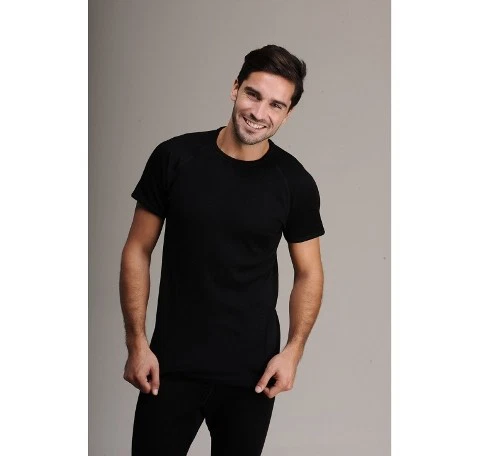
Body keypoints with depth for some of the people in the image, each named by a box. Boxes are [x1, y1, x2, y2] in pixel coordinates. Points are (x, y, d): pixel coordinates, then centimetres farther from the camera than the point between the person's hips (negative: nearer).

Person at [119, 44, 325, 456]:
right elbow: (138, 251, 0)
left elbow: (309, 273, 5)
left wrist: (294, 349, -9)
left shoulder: (295, 183, -4)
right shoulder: (174, 158, -5)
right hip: (172, 364, 0)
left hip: (251, 371, 1)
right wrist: (137, 343, -5)